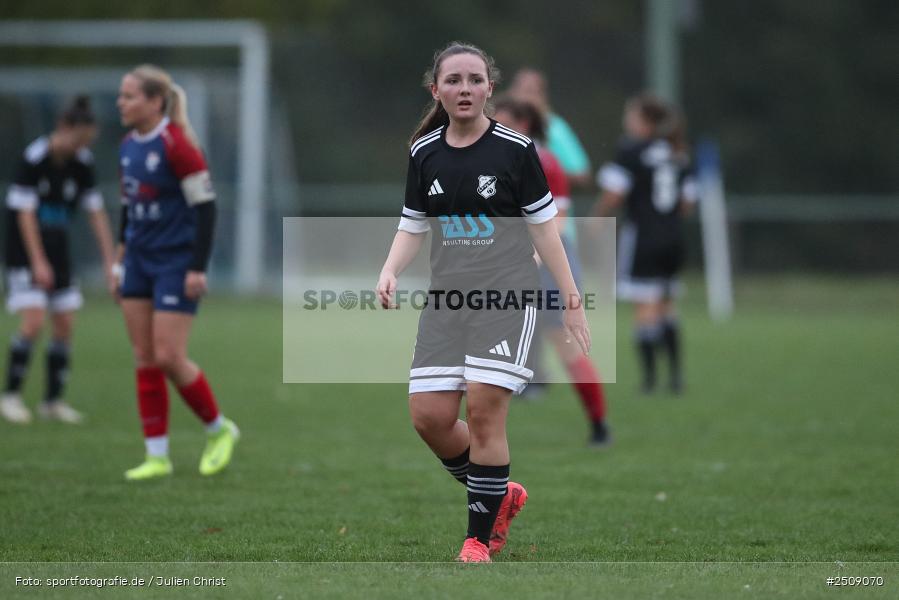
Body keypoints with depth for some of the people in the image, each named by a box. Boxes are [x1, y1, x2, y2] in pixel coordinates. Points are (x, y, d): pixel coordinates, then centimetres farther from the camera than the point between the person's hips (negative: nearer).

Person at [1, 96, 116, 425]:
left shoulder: (82, 163, -1)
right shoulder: (34, 158, -17)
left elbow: (96, 213, 2)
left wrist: (110, 262, -2)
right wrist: (38, 263, -19)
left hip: (57, 247, 6)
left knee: (65, 325, 2)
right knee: (34, 321, -16)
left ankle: (54, 400, 12)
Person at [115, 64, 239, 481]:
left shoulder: (176, 145, -16)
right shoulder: (129, 147, 8)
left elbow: (205, 206, -16)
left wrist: (198, 268, -18)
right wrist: (120, 258, 16)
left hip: (176, 262, -8)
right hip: (139, 260, 8)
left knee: (168, 357, -8)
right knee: (144, 358, 4)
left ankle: (219, 429, 14)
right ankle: (157, 456, 8)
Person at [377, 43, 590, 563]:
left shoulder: (516, 150, -5)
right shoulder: (424, 153, 6)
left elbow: (543, 227, 0)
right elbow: (413, 227, 14)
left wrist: (572, 300, -1)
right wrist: (390, 270, -5)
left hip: (507, 298, -4)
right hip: (447, 300, 4)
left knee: (484, 413, -12)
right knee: (429, 416, -3)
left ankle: (480, 538, 0)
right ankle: (500, 495, 23)